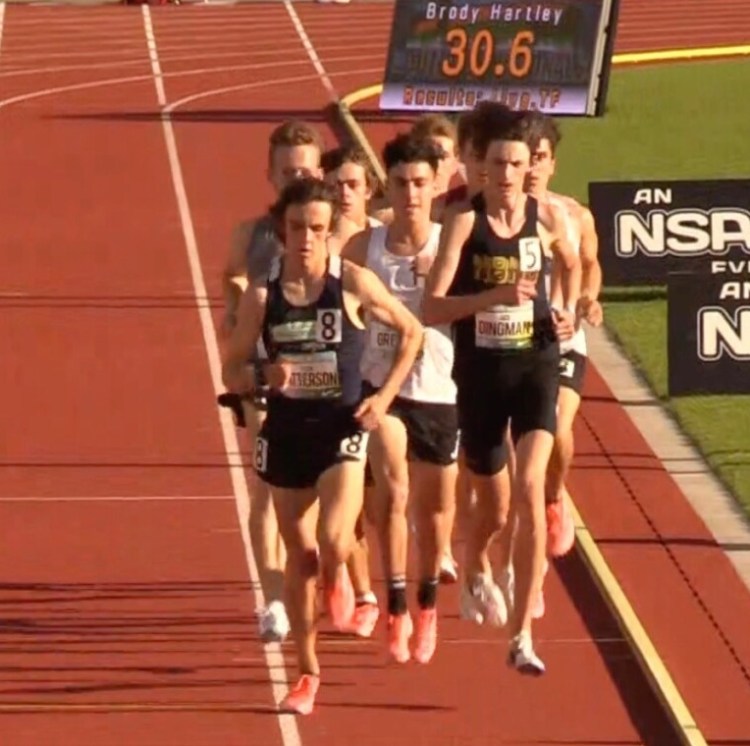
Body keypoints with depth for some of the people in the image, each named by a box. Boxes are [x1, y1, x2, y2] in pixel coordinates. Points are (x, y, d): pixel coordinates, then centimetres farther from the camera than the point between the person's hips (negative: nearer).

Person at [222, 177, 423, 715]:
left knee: (333, 543, -21)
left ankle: (337, 580, 18)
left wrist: (385, 397, -5)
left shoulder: (354, 283, -8)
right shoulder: (262, 295, -3)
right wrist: (264, 378, -19)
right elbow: (232, 372, 3)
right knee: (299, 557, 8)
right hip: (286, 432, 2)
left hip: (342, 429, -2)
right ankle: (309, 673, 22)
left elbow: (412, 333, 4)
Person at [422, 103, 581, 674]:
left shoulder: (548, 218, -1)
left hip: (536, 367, 1)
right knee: (493, 506, 12)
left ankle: (522, 635, -16)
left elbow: (573, 265, 22)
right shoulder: (464, 221, -9)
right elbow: (431, 309, -16)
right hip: (480, 373, -1)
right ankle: (474, 569, 51)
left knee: (530, 488, -19)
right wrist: (494, 296, -28)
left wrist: (569, 309, 4)